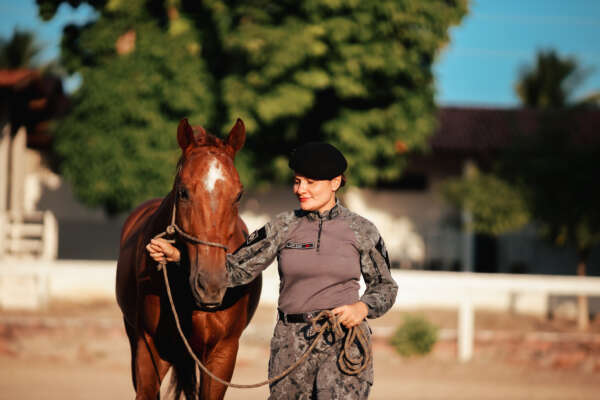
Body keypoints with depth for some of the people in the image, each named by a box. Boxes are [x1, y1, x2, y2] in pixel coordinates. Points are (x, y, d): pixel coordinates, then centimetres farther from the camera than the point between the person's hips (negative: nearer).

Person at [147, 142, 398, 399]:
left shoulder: (362, 231, 2)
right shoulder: (284, 227, 5)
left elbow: (385, 287, 10)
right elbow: (235, 269, 4)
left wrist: (362, 308, -12)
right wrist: (176, 255, -6)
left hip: (344, 342, -3)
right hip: (292, 342, 3)